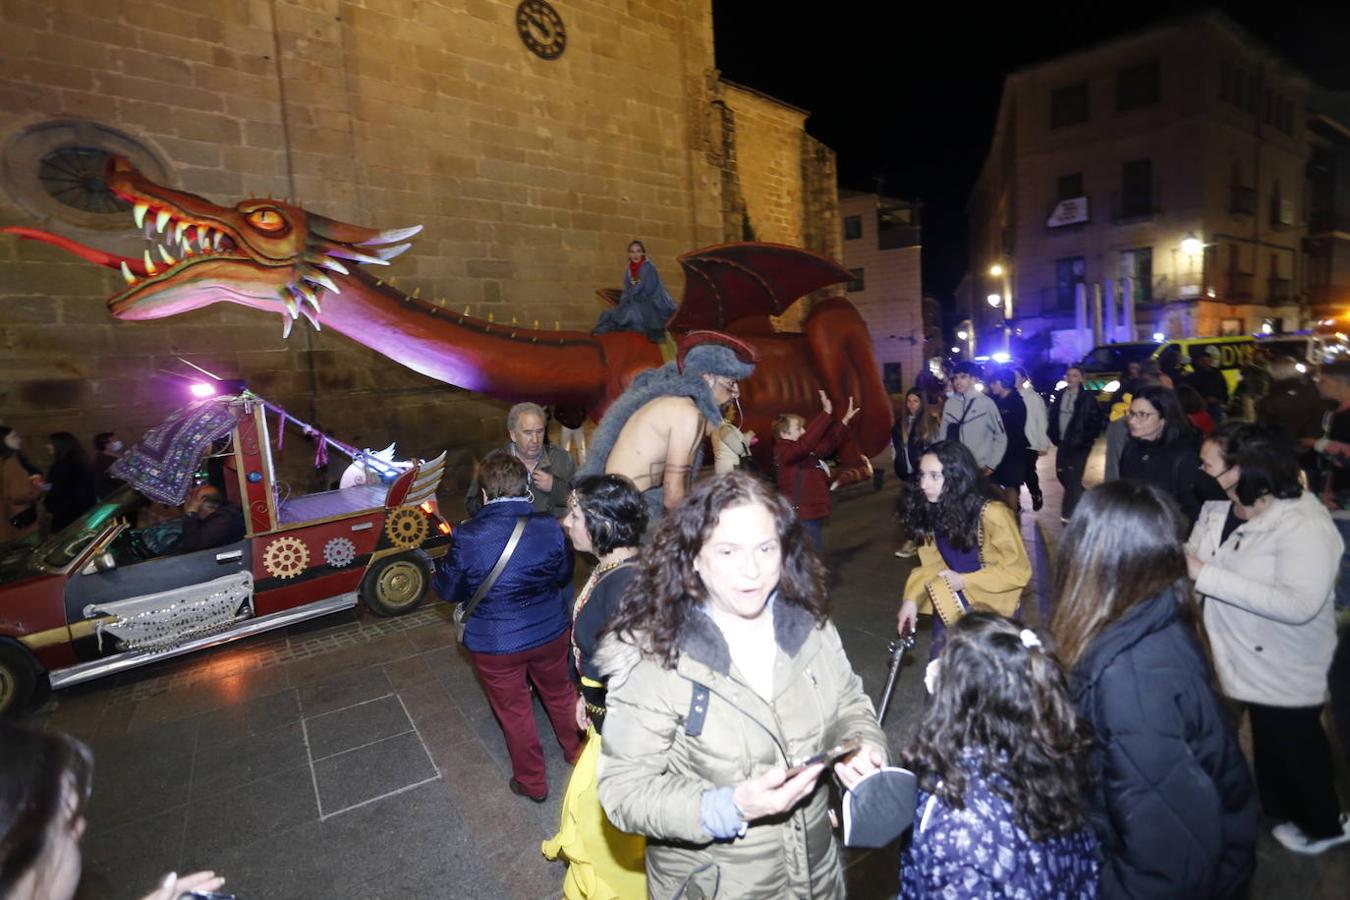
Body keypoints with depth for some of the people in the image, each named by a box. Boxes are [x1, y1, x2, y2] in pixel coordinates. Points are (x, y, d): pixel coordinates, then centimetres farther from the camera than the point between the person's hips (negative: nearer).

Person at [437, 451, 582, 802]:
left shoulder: (468, 538, -23)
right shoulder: (550, 526, -16)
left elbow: (448, 591, -7)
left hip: (495, 645, -2)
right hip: (551, 632, 3)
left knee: (514, 711, 20)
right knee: (560, 693, 27)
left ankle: (532, 782, 38)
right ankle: (577, 752, 49)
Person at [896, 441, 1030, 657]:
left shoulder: (992, 513, -25)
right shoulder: (933, 509, -8)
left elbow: (1018, 571, -17)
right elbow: (932, 564, -1)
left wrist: (964, 581, -25)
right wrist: (912, 598, -14)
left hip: (993, 607, -5)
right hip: (953, 603, 5)